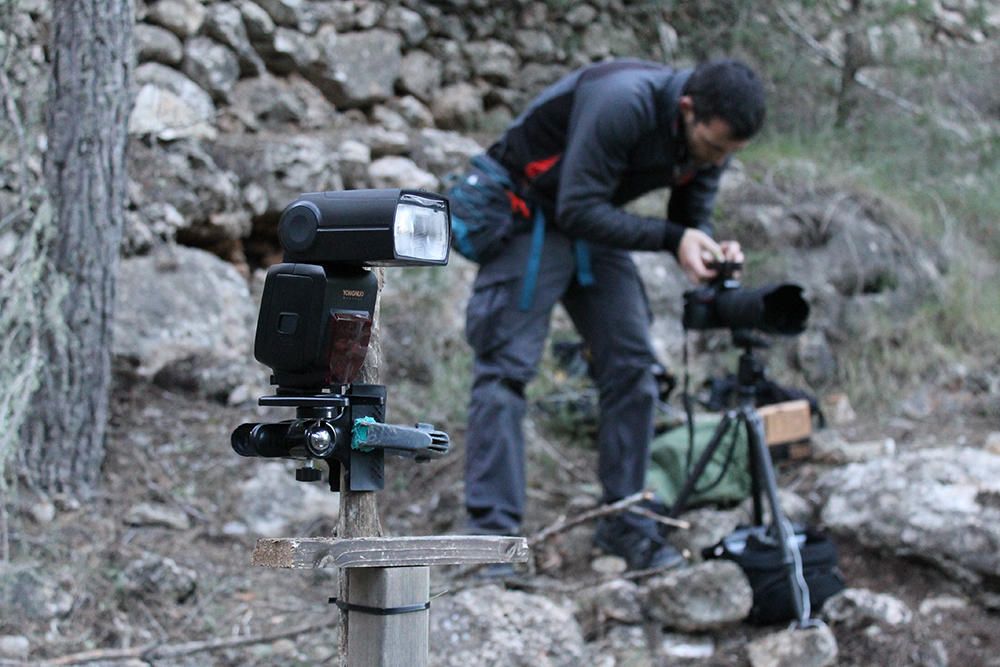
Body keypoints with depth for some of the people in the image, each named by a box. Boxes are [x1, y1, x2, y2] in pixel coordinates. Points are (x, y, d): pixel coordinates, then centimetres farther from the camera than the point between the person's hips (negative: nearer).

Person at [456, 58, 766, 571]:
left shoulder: (710, 136, -10)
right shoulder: (623, 103, -33)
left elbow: (692, 218, 1)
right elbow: (578, 209, -31)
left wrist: (712, 250, -22)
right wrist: (671, 238, -34)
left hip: (595, 226, 7)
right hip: (533, 215, -7)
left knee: (632, 368, 1)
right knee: (506, 368, -11)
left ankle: (625, 524, 9)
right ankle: (492, 530, -9)